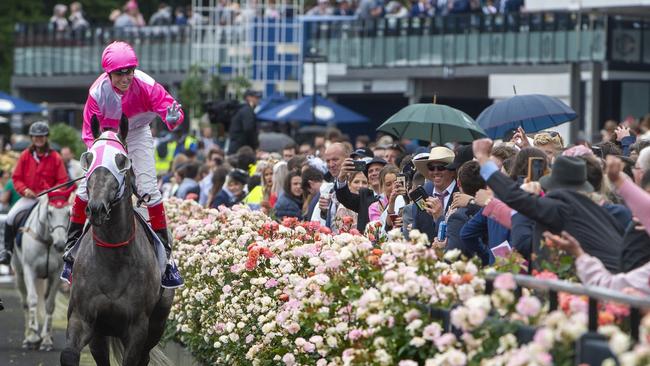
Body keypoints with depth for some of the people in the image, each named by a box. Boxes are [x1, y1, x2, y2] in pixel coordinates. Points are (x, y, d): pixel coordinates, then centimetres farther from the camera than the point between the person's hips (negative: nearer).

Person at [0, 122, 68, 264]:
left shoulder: (55, 158, 0)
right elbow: (16, 178, 7)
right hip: (29, 197, 2)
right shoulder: (25, 156, 4)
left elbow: (62, 181, 2)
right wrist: (24, 190, -11)